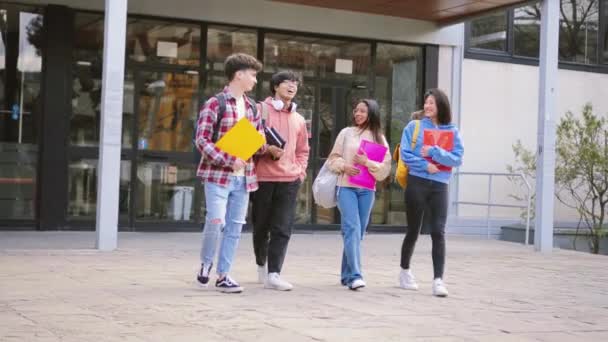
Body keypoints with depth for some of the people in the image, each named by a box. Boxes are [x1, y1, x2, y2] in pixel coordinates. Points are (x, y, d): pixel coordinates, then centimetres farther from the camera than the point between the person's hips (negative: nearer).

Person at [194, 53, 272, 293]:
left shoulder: (252, 107, 13)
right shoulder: (215, 104, -7)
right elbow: (202, 141, -12)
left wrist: (264, 145, -4)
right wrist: (229, 161, -19)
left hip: (243, 178, 6)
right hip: (218, 175, -6)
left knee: (235, 227, 6)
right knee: (216, 221, -11)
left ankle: (223, 275, 15)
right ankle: (206, 263, 15)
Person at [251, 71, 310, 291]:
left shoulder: (299, 120, 16)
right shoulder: (261, 110, 2)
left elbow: (303, 150, 24)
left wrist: (301, 170, 9)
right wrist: (268, 149, -16)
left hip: (290, 179, 3)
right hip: (263, 177, -3)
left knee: (282, 230, -7)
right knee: (261, 227, 9)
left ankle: (273, 275, -9)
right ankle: (261, 264, 31)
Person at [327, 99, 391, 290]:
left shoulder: (379, 138, 9)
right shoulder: (346, 133, 9)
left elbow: (385, 168, 3)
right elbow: (333, 158, 10)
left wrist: (367, 163, -13)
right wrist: (344, 166, -9)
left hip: (367, 190, 2)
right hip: (346, 187, -2)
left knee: (359, 232, 5)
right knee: (352, 228, -14)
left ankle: (347, 275, 16)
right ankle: (355, 275, -20)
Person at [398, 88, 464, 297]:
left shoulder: (452, 131, 7)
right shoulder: (414, 127, 3)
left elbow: (457, 159, -2)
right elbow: (405, 154, -3)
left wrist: (434, 152, -12)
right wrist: (425, 165, -15)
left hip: (439, 187, 1)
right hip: (417, 184, -1)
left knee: (438, 232, -8)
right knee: (413, 231, 9)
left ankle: (438, 279, -9)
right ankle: (405, 271, 29)